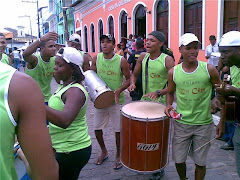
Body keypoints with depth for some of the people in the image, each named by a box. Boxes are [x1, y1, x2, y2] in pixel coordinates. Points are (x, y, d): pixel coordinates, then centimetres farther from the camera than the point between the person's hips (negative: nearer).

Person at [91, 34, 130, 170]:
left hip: (116, 100, -3)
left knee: (118, 129, 7)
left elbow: (129, 79, -6)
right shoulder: (96, 58, -2)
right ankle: (104, 151, 37)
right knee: (97, 128, 11)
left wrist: (119, 90, -22)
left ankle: (118, 155, 31)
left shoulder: (121, 61, -12)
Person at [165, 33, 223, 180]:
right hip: (181, 123, 2)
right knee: (178, 160, 12)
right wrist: (169, 105, -7)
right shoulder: (173, 72, -4)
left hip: (204, 124, -1)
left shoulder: (209, 70, -8)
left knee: (200, 162, 10)